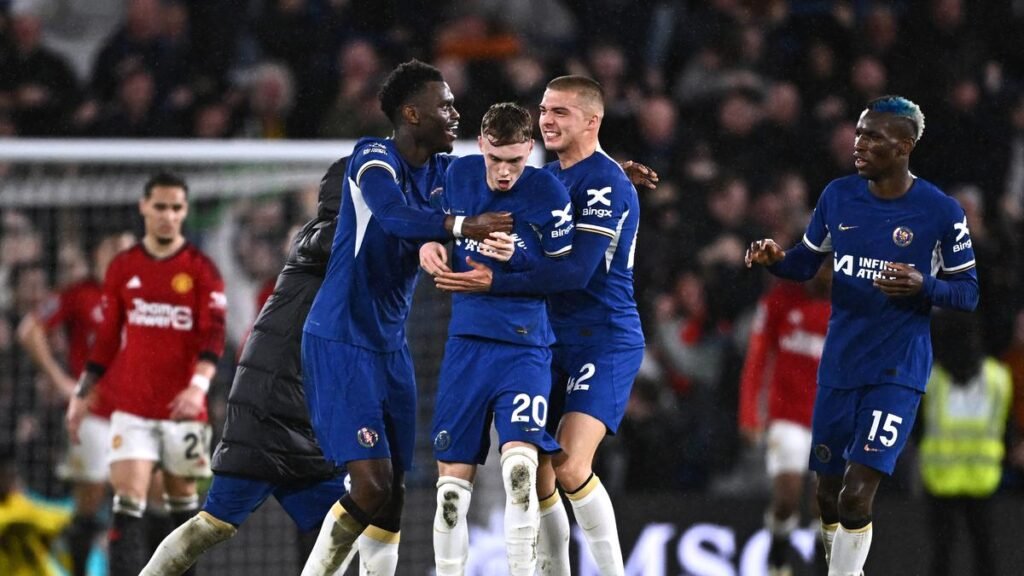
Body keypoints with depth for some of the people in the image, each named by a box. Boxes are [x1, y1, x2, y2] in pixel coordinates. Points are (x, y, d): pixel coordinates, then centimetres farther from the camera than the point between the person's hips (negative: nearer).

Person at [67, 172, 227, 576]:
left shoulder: (201, 270, 0)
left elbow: (213, 335, -9)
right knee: (127, 500, -11)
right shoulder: (122, 269, 8)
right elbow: (106, 339, 15)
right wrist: (82, 395, 12)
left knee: (183, 497, 9)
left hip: (182, 407, -1)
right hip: (131, 405, 1)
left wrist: (198, 385, -26)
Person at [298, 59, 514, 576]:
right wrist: (461, 226, -49)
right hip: (340, 343, -8)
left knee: (393, 494, 7)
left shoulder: (443, 171, 8)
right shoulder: (372, 158, -15)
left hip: (390, 347, 8)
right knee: (371, 484, -17)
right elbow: (397, 215, -35)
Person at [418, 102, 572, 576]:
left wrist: (512, 261, -16)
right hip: (466, 342, 4)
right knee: (452, 483, 3)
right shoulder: (458, 174, 4)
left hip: (525, 346, -4)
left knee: (520, 465, -23)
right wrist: (431, 246, 2)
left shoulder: (548, 192, -8)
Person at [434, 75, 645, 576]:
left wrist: (494, 282, -26)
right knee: (535, 474, 5)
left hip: (604, 341, -8)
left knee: (570, 466, -22)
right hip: (552, 341, 8)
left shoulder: (605, 184, -14)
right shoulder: (545, 179, 12)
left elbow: (575, 272, -23)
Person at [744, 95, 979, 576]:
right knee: (828, 491, 13)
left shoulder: (940, 212, -10)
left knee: (856, 495, -16)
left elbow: (968, 292, -3)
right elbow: (807, 263, 12)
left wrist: (924, 286, -23)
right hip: (838, 367, 5)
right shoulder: (838, 196, 1)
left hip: (897, 373, -5)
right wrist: (775, 259, -11)